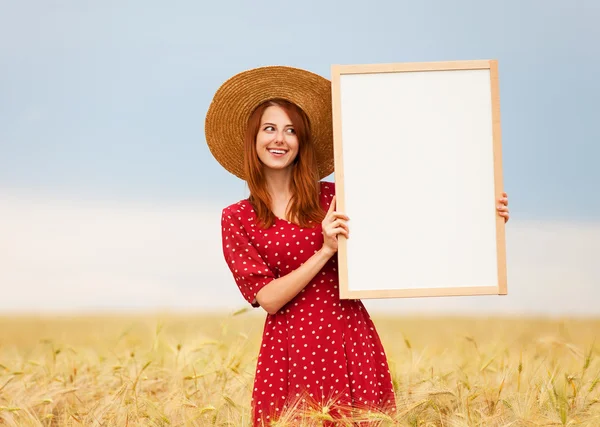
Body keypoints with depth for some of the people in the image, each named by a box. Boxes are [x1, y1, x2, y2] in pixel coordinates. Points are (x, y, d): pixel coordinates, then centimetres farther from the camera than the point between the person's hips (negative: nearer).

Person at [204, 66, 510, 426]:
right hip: (290, 349, -1)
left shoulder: (333, 198, 7)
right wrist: (325, 251, -13)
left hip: (352, 343, 1)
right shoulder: (237, 218, 4)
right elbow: (267, 298, -4)